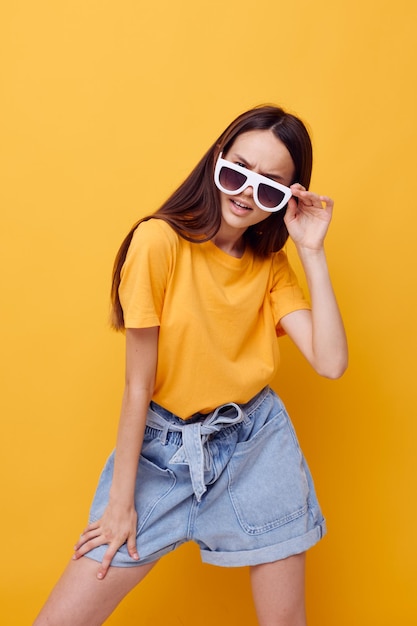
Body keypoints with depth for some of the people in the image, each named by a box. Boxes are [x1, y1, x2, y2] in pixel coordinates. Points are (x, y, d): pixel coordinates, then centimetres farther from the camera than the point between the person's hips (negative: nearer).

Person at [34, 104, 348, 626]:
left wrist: (312, 251, -13)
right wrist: (121, 499, -6)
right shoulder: (160, 240, -15)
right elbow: (138, 384, -12)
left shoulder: (272, 264, 0)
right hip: (163, 445, -3)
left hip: (257, 445, 4)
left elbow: (330, 362, -11)